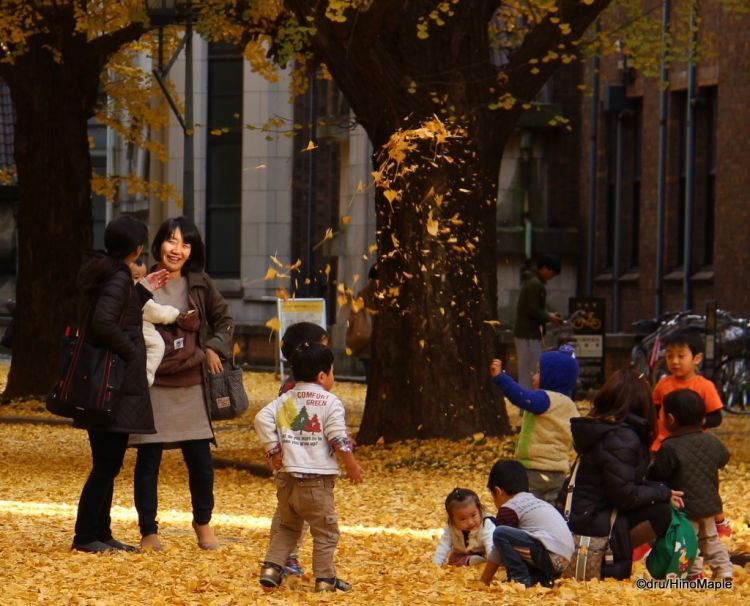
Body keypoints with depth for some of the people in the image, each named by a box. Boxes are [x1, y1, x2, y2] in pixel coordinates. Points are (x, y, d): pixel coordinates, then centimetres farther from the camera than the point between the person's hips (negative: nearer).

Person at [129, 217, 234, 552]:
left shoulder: (199, 284, 5)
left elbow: (224, 319, 17)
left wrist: (215, 348, 2)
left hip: (191, 385, 2)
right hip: (151, 383, -2)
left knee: (200, 460, 4)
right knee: (148, 459, 2)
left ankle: (203, 523, 26)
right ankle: (148, 531, 13)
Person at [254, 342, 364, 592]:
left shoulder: (284, 400, 10)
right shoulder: (330, 402, -6)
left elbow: (262, 419, 0)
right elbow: (338, 437, -12)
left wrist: (273, 451, 5)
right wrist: (352, 465, -2)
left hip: (287, 477, 5)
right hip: (317, 479, -5)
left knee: (287, 527, 21)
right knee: (325, 531, 4)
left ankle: (271, 568, 10)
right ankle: (325, 578, 4)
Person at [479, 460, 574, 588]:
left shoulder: (508, 509, 0)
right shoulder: (538, 502, 27)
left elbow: (497, 551, 3)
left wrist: (483, 581, 12)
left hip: (548, 556, -9)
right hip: (563, 560, 9)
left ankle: (521, 579, -12)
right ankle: (542, 578, 12)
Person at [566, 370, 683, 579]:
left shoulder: (602, 427, 12)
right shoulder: (620, 438, -19)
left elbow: (630, 482, 18)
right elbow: (626, 495, -21)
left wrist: (660, 490, 4)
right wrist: (663, 492, -8)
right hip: (592, 521, -10)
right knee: (661, 513, -17)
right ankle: (609, 559, -13)